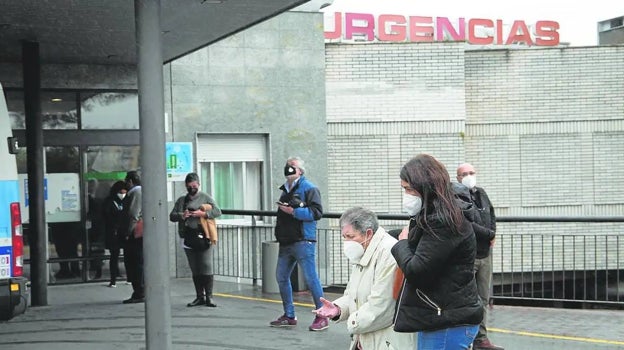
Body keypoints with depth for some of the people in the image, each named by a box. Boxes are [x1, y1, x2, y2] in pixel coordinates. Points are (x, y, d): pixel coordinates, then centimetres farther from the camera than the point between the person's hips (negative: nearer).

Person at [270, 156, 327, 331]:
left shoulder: (309, 188, -5)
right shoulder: (285, 189, 19)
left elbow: (317, 212, -16)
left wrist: (293, 212, -18)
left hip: (303, 241, -9)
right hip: (286, 242, 9)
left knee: (311, 278, -8)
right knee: (281, 277, 12)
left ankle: (322, 317, -1)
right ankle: (289, 316, 24)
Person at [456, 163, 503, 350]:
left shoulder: (481, 193, 14)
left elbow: (492, 215, 25)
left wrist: (492, 233, 6)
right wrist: (489, 234, -9)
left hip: (485, 254, 8)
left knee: (483, 299, 10)